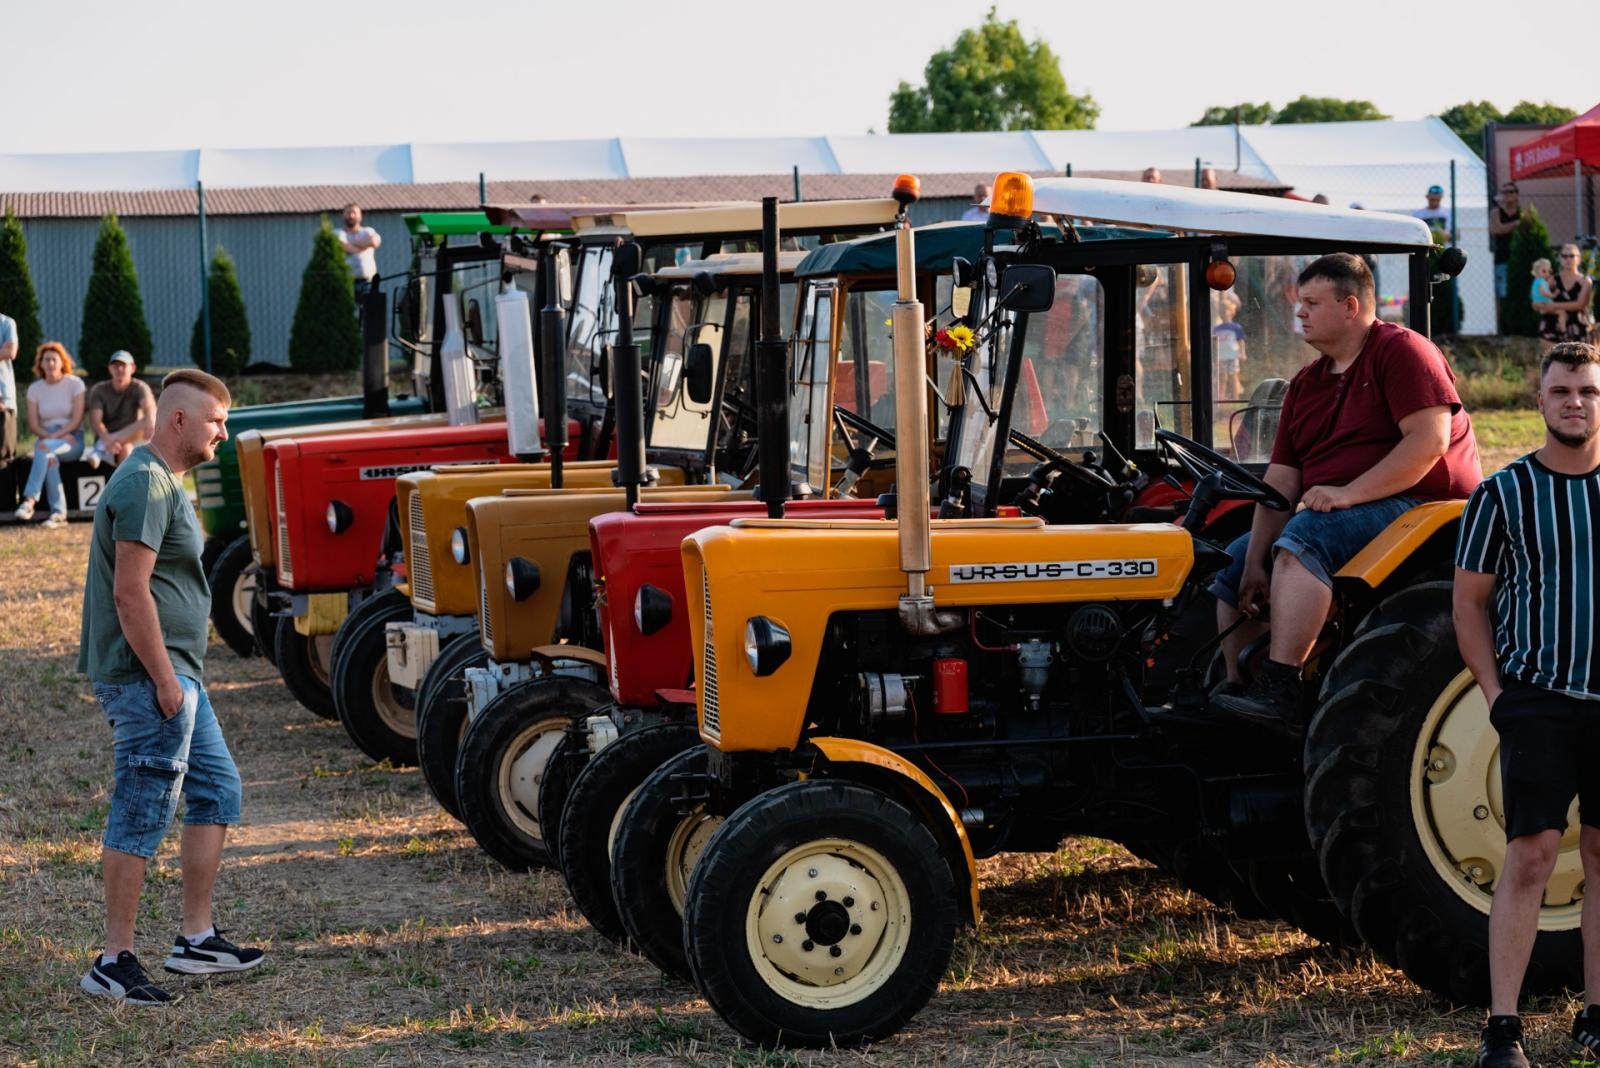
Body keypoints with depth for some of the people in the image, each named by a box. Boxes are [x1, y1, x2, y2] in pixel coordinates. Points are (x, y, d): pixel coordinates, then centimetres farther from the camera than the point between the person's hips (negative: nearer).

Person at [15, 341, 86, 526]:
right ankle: (59, 512, -36)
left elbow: (77, 420, -8)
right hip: (46, 438, 3)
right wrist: (49, 435, -14)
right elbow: (33, 425, 4)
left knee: (44, 448, -35)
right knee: (49, 458, -34)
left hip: (72, 439, -3)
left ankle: (29, 500, -42)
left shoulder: (75, 384, 0)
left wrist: (56, 436, -19)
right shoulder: (35, 388, 9)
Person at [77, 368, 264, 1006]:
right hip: (149, 675, -11)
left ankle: (196, 939, 19)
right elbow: (131, 592, -23)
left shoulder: (164, 483, 16)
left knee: (216, 790, 14)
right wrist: (164, 680, -22)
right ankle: (114, 963, 0)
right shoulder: (144, 486, -17)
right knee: (141, 815, -6)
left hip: (174, 673, 11)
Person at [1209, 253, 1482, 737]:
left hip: (1416, 506, -9)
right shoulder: (1306, 384, 16)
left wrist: (1347, 492, -26)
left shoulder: (1401, 351, -8)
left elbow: (1430, 441, -21)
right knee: (1232, 565, 5)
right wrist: (1254, 563, -5)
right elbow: (1280, 480, 7)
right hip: (1333, 518, 9)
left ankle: (1279, 691, -40)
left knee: (1302, 539, -32)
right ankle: (1239, 686, 3)